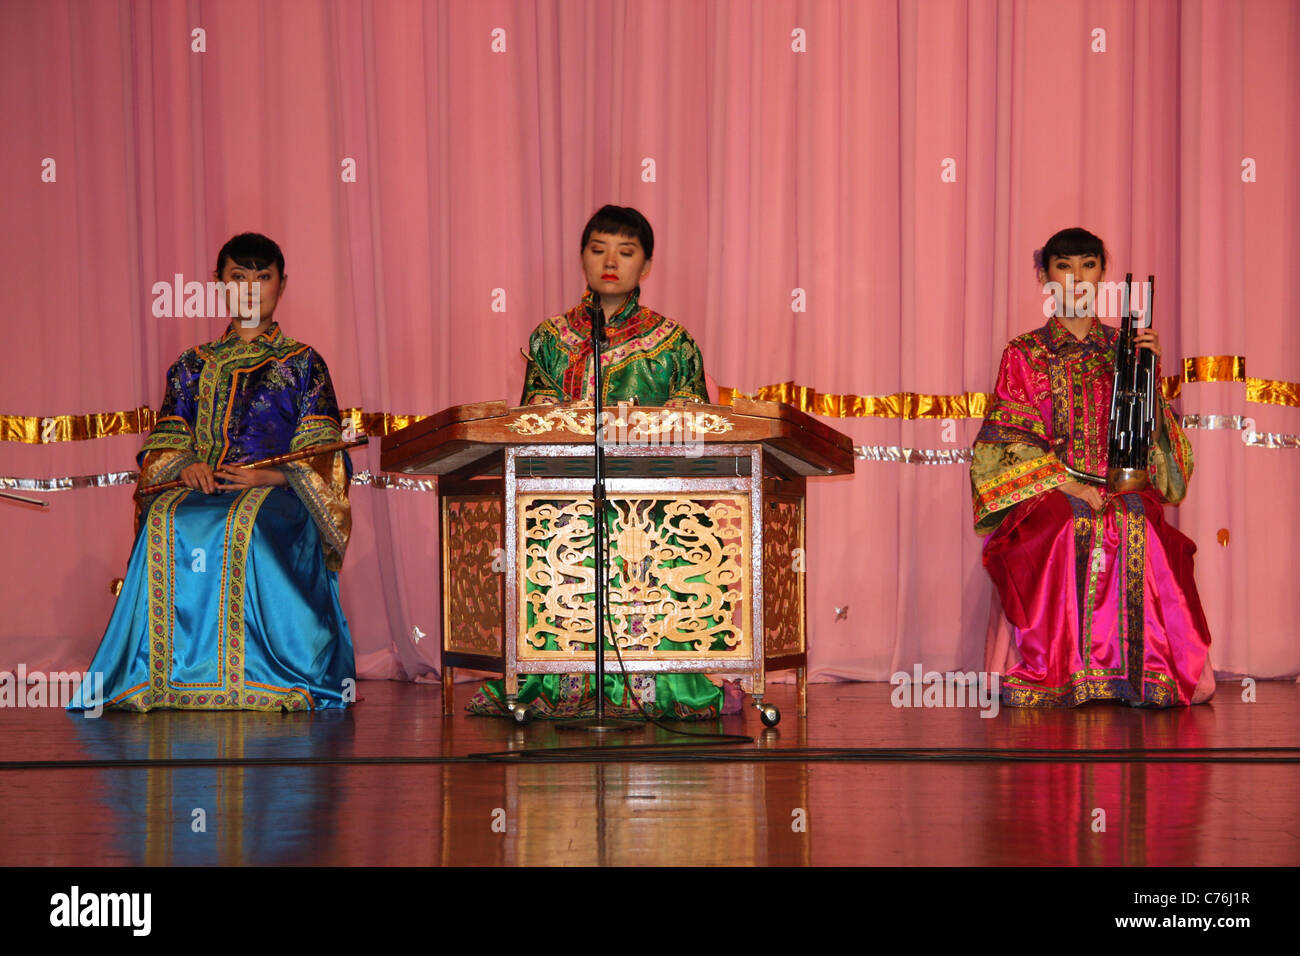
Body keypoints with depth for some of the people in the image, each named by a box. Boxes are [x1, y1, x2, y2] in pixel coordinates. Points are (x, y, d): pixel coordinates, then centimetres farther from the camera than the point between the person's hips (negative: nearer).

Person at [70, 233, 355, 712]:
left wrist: (269, 476, -14)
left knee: (247, 526, -39)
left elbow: (319, 457, 4)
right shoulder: (193, 366, 22)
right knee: (165, 523, -34)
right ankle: (173, 670, -32)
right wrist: (186, 466, -10)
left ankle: (252, 674, -36)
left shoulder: (302, 363, 13)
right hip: (202, 490, 3)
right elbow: (166, 441, 14)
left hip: (277, 494, -3)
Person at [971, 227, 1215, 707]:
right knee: (1070, 522, -37)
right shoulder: (1025, 354, 11)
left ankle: (1150, 673, -29)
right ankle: (1058, 670, -32)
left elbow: (1146, 435, 11)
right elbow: (1007, 441, 0)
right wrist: (1065, 483, -14)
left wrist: (1149, 374, -4)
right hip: (1045, 493, -1)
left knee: (1136, 519, -35)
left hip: (1122, 489, 1)